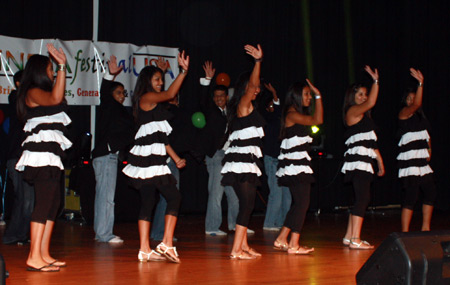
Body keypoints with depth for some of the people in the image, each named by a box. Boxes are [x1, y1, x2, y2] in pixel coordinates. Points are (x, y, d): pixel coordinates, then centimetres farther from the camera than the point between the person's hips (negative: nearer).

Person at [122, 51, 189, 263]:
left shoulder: (154, 105, 21)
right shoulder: (146, 98, -5)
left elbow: (160, 136, 22)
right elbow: (170, 94, -22)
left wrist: (176, 158, 19)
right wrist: (183, 72, -25)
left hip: (151, 159, 10)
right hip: (150, 158, -10)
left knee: (148, 202, 6)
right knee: (174, 197, -11)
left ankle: (145, 250, 6)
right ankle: (167, 244, -15)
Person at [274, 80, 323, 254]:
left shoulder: (299, 114, 19)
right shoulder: (292, 114, -11)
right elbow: (318, 120, -17)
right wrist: (318, 96, -12)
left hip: (299, 165, 10)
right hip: (295, 166, -10)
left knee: (298, 204, 13)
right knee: (302, 203, -10)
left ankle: (281, 240, 17)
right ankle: (294, 245, -9)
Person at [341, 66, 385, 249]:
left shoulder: (364, 116, 22)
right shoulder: (352, 111, -6)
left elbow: (371, 141, 24)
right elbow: (371, 103, -24)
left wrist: (380, 161, 23)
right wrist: (376, 81, -20)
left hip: (363, 162, 10)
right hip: (357, 161, -10)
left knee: (361, 199, 11)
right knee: (362, 198, -14)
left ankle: (349, 237, 16)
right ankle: (355, 240, -16)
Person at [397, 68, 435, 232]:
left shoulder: (420, 116, 20)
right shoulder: (404, 113, -4)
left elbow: (426, 136, 27)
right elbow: (417, 104, -23)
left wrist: (429, 148, 11)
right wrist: (420, 83, -29)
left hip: (422, 161, 9)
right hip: (409, 161, -9)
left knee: (430, 192, 11)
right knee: (411, 196, -12)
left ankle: (425, 228, 22)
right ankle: (405, 232, -9)